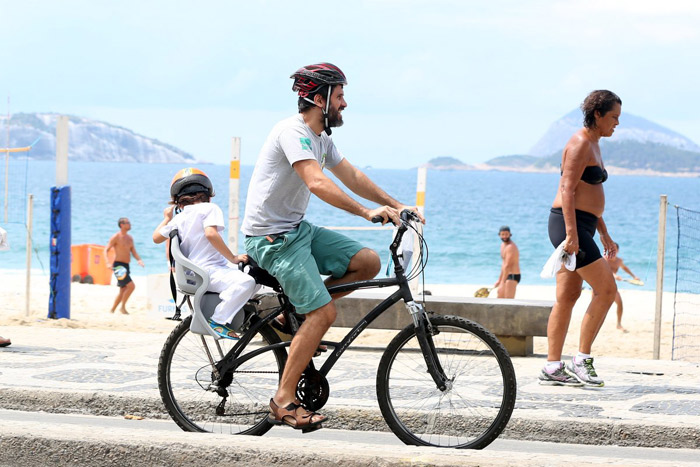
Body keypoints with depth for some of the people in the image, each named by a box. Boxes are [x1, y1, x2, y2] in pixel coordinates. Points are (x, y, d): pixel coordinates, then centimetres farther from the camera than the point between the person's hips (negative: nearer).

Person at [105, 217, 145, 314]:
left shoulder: (130, 238, 14)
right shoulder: (116, 237, -8)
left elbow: (133, 252, 16)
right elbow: (106, 250, -9)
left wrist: (139, 260, -4)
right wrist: (108, 262, -24)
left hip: (126, 266, 8)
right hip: (118, 266, -8)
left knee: (123, 291, 10)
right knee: (131, 286, -19)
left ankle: (112, 310, 20)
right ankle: (123, 307, -7)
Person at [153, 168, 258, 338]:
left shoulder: (178, 218, 15)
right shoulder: (209, 208, -5)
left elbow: (157, 237, 26)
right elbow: (210, 233, -23)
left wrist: (167, 218, 44)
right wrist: (233, 258, -18)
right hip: (209, 271, -9)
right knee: (246, 282, -31)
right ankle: (218, 321, -32)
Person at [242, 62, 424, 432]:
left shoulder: (320, 138, 13)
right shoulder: (293, 131, -18)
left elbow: (352, 177, 18)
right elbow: (317, 183, -30)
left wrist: (396, 206, 8)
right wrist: (368, 212, -34)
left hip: (298, 230, 9)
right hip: (272, 236, -9)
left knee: (368, 262, -1)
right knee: (324, 313, -16)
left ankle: (297, 314, 8)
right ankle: (284, 401, -12)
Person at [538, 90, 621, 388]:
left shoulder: (593, 145, 20)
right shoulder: (580, 144, -11)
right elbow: (567, 190, -18)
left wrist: (604, 234, 26)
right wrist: (571, 234, -24)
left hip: (580, 227, 10)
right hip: (569, 224, -10)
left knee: (567, 297, 7)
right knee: (606, 289, -11)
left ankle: (552, 368, 7)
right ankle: (581, 360, -7)